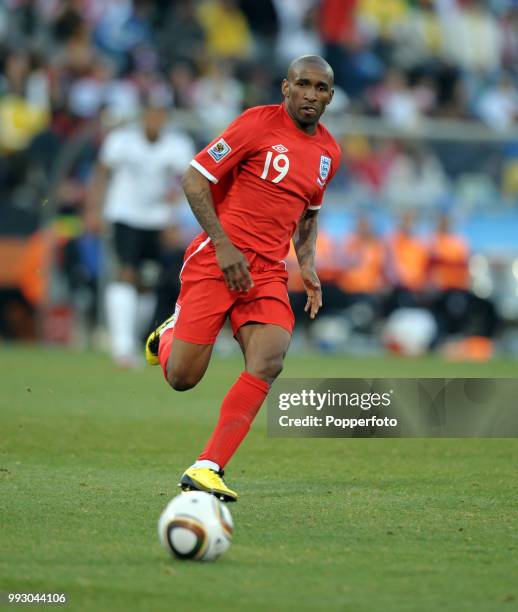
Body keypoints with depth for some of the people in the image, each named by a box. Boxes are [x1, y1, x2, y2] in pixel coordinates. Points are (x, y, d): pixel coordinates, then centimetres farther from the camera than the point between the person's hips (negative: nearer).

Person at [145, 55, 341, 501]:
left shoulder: (329, 153, 12)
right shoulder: (258, 123, -7)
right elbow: (195, 180, -8)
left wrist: (308, 266, 12)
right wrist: (224, 245, -15)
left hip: (268, 272, 5)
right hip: (217, 260, -4)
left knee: (268, 363, -21)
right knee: (182, 377, -7)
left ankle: (207, 469, -19)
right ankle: (171, 331, 31)